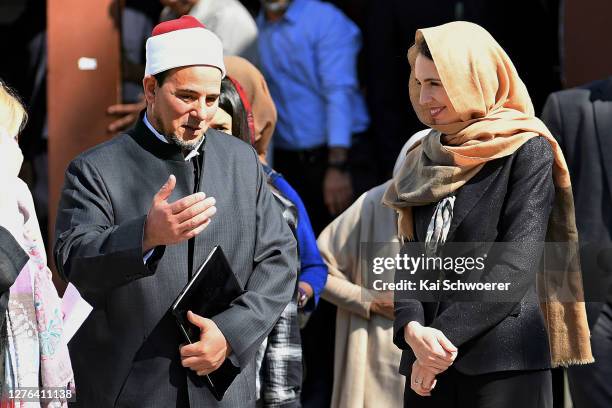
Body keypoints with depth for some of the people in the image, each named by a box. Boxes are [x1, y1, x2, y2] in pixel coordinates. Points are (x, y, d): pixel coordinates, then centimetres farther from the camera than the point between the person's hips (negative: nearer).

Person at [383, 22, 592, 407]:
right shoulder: (428, 159, 14)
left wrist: (445, 334, -16)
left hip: (503, 361, -5)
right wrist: (412, 329, -13)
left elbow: (517, 264, -12)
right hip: (427, 363, 5)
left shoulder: (527, 151, -2)